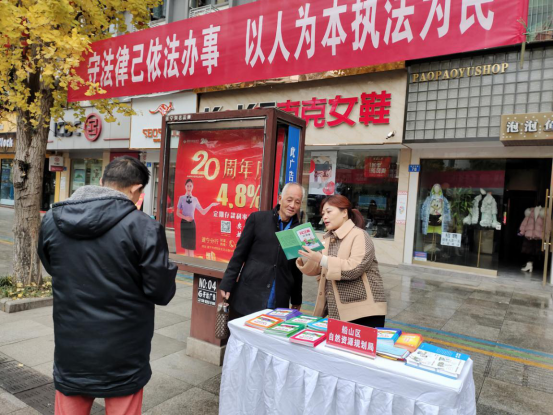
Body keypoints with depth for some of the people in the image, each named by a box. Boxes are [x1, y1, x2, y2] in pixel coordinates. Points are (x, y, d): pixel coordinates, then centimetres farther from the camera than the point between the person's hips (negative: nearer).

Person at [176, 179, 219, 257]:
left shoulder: (195, 199, 3)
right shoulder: (181, 198, -1)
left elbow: (203, 212, 7)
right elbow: (178, 213, 0)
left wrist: (211, 205, -2)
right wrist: (185, 217, -16)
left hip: (192, 223, 1)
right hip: (184, 223, -1)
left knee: (191, 247, 0)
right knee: (185, 247, 6)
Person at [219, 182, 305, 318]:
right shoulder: (257, 219, -2)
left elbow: (298, 269, 10)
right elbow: (239, 254, 0)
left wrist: (297, 301, 13)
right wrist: (227, 284, -2)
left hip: (278, 304, 2)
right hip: (247, 298, -1)